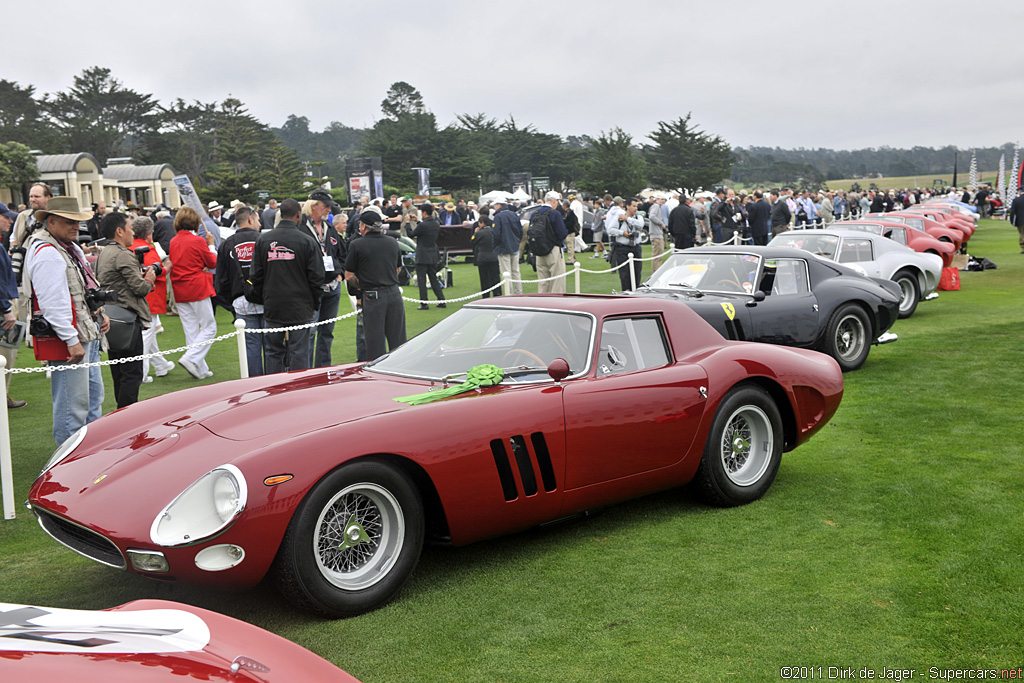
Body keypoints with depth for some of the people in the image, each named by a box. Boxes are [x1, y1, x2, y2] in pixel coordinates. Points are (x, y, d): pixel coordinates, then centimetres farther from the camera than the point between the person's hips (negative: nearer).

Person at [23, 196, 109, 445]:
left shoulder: (71, 247, 15)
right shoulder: (46, 253, -18)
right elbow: (53, 304, -24)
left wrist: (100, 313, 15)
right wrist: (72, 340, -24)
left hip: (88, 333, 11)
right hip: (70, 338, -11)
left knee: (93, 394, 19)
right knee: (73, 404, -5)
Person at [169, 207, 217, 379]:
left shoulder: (173, 242, 5)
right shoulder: (198, 241, -11)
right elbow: (213, 263, -2)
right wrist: (211, 245, 10)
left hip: (180, 291, 6)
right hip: (198, 289, -6)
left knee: (191, 331, 10)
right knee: (209, 327, 3)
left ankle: (201, 369, 14)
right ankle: (190, 358, -14)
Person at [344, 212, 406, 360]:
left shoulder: (357, 245, -6)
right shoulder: (393, 242, 10)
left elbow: (349, 275, -3)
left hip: (373, 297, -4)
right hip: (394, 294, 5)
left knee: (376, 342, 2)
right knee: (398, 340, 10)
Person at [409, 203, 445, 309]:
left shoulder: (423, 225, -19)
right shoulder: (436, 224, 4)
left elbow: (411, 234, -7)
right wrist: (418, 221, 25)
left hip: (422, 257, -7)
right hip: (433, 256, 7)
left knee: (421, 280, -1)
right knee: (434, 279, 15)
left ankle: (424, 303, -1)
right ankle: (442, 301, 14)